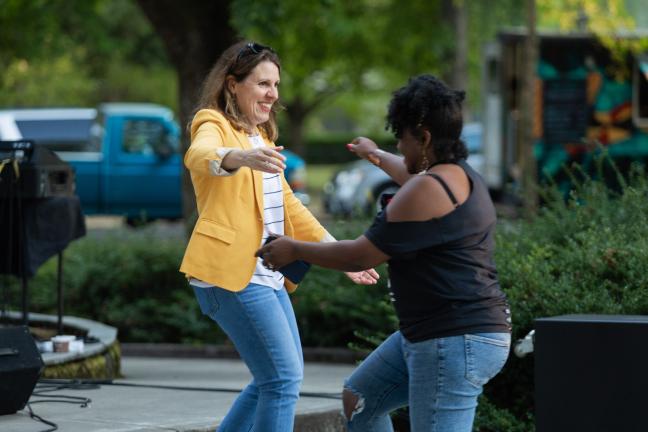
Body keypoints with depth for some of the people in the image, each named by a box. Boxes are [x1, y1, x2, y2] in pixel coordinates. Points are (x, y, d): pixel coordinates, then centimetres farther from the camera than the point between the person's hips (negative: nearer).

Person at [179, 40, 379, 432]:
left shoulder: (261, 136, 22)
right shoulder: (213, 125, -6)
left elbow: (289, 206, 27)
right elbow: (199, 156, -31)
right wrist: (238, 158, -53)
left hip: (267, 274, 10)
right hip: (231, 272, -10)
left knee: (282, 377, 15)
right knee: (284, 379, -13)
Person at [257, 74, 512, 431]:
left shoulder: (427, 192, -19)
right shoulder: (459, 175, 13)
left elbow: (360, 257, -13)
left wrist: (294, 250, 1)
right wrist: (378, 157, 60)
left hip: (456, 342, -11)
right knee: (358, 399, 22)